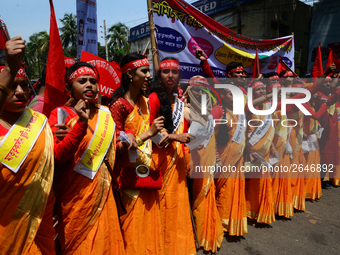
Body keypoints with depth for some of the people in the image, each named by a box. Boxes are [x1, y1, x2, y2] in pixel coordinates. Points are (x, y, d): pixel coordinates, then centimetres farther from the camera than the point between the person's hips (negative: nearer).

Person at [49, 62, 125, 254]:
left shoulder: (105, 113, 8)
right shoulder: (61, 114, -5)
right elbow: (59, 155, -18)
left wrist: (126, 138, -2)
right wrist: (81, 123, -27)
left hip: (103, 193, 4)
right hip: (75, 195, -4)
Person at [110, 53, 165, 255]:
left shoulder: (144, 102, 9)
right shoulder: (119, 105, -14)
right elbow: (117, 147, -17)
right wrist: (148, 134, -20)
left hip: (148, 172, 7)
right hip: (131, 176, -7)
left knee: (150, 224, 17)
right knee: (134, 228, 8)